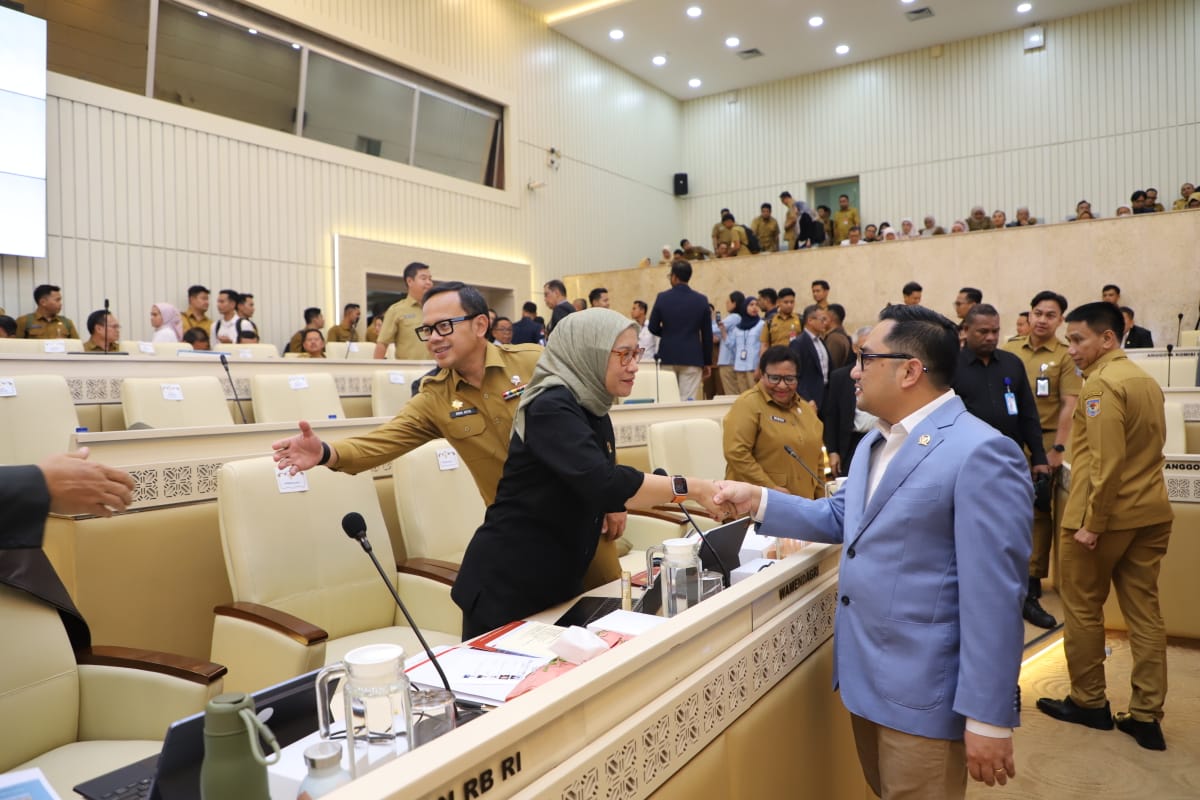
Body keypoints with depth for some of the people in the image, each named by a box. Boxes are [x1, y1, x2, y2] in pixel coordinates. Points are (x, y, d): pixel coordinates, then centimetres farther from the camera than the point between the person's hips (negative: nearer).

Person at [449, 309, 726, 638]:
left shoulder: (592, 408, 6)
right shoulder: (552, 407, -21)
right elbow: (601, 482, -35)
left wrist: (612, 503, -1)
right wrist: (691, 488, -30)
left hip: (558, 582, 9)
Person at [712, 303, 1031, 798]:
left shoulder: (980, 453, -20)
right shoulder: (875, 442, 10)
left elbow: (994, 594, -21)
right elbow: (840, 518, 19)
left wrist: (987, 717, -19)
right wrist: (759, 502, 6)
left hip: (922, 691, -8)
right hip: (864, 676, 9)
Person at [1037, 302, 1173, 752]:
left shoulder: (1101, 382, -16)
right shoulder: (1144, 379, 14)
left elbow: (1106, 461, -22)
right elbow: (1143, 450, 19)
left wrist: (1091, 522, -18)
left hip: (1103, 515, -8)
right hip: (1150, 511, 8)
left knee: (1083, 609, 7)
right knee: (1144, 612, 10)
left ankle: (1090, 702, 20)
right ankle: (1146, 716, 16)